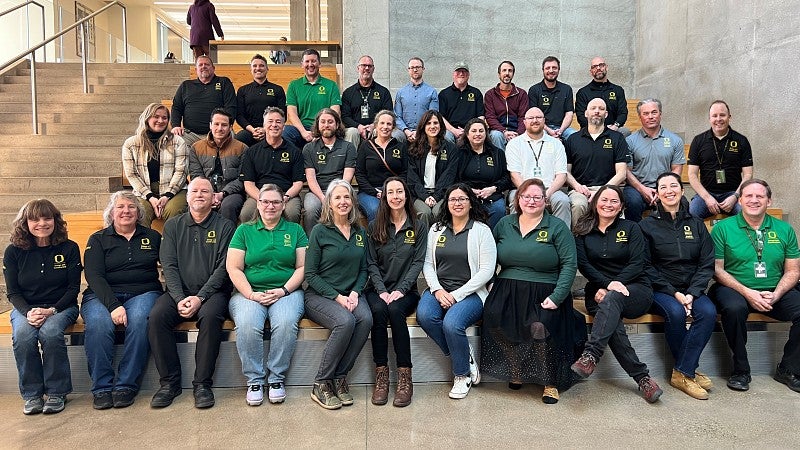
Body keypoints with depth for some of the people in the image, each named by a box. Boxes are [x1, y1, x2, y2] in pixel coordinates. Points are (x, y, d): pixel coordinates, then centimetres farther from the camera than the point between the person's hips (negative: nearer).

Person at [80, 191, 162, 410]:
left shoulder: (152, 237, 16)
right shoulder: (98, 240, 11)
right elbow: (94, 276, -2)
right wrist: (113, 305, -18)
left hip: (143, 293, 0)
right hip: (103, 295, 0)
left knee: (140, 321, -33)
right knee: (98, 323, -33)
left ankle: (126, 385, -24)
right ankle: (102, 387, -21)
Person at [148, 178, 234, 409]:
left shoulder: (225, 226, 5)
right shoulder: (173, 226, 14)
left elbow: (224, 267, -4)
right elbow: (169, 266, 5)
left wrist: (200, 297, -16)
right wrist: (180, 299, -11)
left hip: (212, 291, -3)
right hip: (179, 291, 3)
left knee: (210, 316, -33)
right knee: (157, 316, -25)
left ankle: (202, 383, -20)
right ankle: (169, 382, -13)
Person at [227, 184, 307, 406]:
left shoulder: (295, 231, 14)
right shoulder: (244, 230, 14)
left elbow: (302, 267, 6)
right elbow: (233, 267, 5)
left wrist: (284, 290, -9)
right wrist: (251, 294, -10)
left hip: (286, 292, 0)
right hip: (249, 292, 1)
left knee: (286, 323, -32)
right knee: (247, 325, -31)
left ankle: (277, 378, -14)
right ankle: (254, 380, -14)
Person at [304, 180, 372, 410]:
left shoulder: (360, 233, 11)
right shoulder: (320, 231, -3)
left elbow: (363, 270, 14)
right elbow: (310, 274, -5)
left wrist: (355, 293, -6)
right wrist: (337, 297, -15)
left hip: (351, 294, 4)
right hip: (320, 295, -4)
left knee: (366, 319, -28)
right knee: (346, 321, -33)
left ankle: (339, 377, -13)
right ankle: (321, 384, -16)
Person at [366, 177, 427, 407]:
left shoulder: (419, 227, 8)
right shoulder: (374, 227, 11)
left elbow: (418, 262, 0)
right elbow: (371, 263, 5)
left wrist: (400, 290, -13)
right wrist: (382, 290, -11)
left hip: (406, 291, -1)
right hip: (378, 289, 1)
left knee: (395, 310, -33)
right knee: (378, 311, -32)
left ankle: (405, 378, -27)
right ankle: (381, 376, -24)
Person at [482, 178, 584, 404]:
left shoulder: (557, 227, 4)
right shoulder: (505, 224, 14)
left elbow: (569, 264, -3)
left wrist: (556, 297, -13)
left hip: (544, 294, -3)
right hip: (508, 291, 3)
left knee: (540, 327, -30)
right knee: (493, 318, -26)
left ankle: (550, 383, -6)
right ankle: (515, 370, -4)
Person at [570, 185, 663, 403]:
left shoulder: (630, 228, 10)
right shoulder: (583, 231, 12)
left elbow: (638, 263, -1)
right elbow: (583, 264, 1)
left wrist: (614, 286, -15)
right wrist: (607, 284, -15)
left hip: (635, 290, -1)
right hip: (599, 291, 1)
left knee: (612, 300, -37)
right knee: (613, 323, -32)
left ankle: (590, 356, -47)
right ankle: (642, 377, -27)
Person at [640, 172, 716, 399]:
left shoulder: (696, 224, 11)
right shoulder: (647, 225, 1)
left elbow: (707, 264, 5)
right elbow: (647, 267, -4)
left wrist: (692, 293, -11)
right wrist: (673, 293, -14)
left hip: (692, 289, 3)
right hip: (661, 290, -3)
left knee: (709, 312, -27)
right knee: (676, 312, -32)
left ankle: (682, 373, -18)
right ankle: (689, 370, -12)